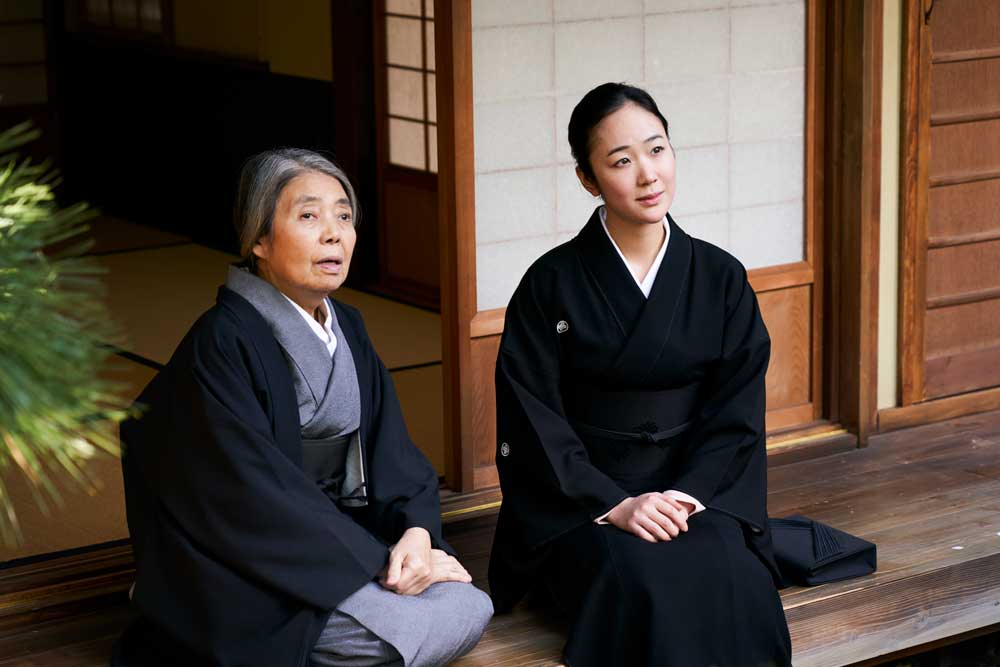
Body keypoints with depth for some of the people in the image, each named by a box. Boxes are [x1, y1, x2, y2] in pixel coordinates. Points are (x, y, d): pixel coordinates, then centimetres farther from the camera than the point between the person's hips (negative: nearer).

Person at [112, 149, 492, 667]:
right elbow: (256, 496, -20)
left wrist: (416, 528, -15)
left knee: (469, 610, -11)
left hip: (336, 535, 8)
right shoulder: (223, 343, -17)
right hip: (250, 581, -8)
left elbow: (390, 451, 6)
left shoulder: (345, 328, 9)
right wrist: (377, 561, -19)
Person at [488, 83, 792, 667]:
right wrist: (615, 505, -19)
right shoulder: (552, 284, -2)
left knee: (724, 578, -31)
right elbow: (536, 425, -6)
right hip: (580, 499, -2)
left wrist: (684, 497, -15)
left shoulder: (721, 279, 4)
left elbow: (736, 418, 2)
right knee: (640, 581, -33)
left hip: (697, 491, 2)